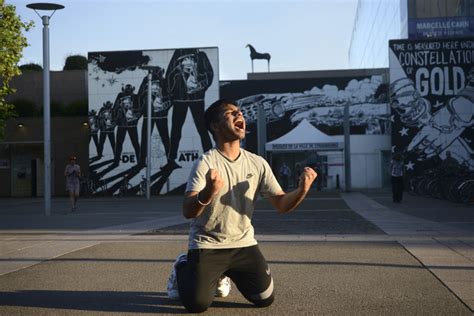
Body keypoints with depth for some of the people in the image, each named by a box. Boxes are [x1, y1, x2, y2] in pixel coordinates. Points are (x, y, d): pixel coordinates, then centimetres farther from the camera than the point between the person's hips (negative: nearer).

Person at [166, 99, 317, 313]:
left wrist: (302, 190, -23)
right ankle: (183, 268, 19)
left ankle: (222, 274, 26)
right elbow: (187, 212, -23)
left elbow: (281, 204, -1)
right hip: (207, 246, -4)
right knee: (197, 304, -17)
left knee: (265, 299, -4)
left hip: (243, 245, 4)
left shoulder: (258, 164, 0)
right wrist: (208, 193, -44)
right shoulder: (205, 163, -15)